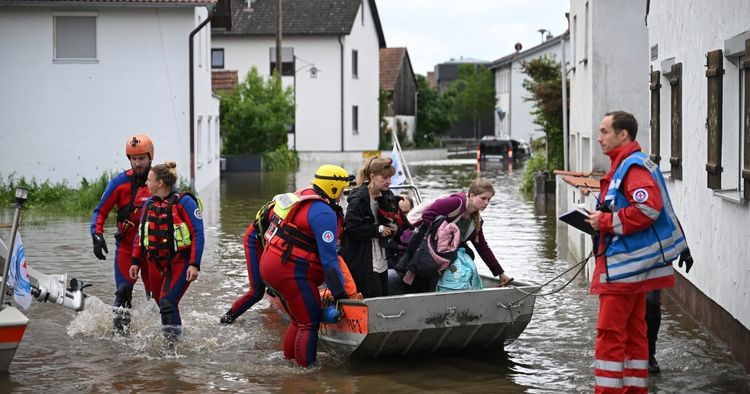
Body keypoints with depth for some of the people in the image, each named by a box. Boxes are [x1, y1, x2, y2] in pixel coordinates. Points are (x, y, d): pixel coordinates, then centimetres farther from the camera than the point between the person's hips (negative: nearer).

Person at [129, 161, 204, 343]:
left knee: (167, 303, -21)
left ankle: (173, 342, -18)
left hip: (180, 263, -7)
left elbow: (198, 234, -13)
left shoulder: (184, 202, -11)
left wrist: (194, 264, -19)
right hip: (155, 264, 7)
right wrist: (135, 261, 11)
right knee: (163, 305, 12)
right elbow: (140, 234, 17)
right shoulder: (150, 203, 9)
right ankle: (174, 336, 31)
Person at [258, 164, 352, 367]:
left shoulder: (302, 197, 13)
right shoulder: (324, 213, -17)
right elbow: (329, 258, -21)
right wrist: (339, 293, -20)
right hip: (290, 273, -10)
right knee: (310, 323, -2)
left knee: (299, 320, 21)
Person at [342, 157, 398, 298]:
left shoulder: (387, 197, 9)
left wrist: (392, 228, -2)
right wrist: (378, 229, -17)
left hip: (381, 261, 8)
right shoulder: (359, 199, -15)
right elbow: (351, 227, -21)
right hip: (362, 263, -8)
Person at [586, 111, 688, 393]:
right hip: (629, 264, 11)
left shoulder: (634, 166, -15)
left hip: (626, 265, -11)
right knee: (633, 332, 14)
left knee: (610, 333, -7)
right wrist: (601, 220, 9)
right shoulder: (625, 165, 18)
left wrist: (605, 221, -19)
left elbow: (647, 208, -28)